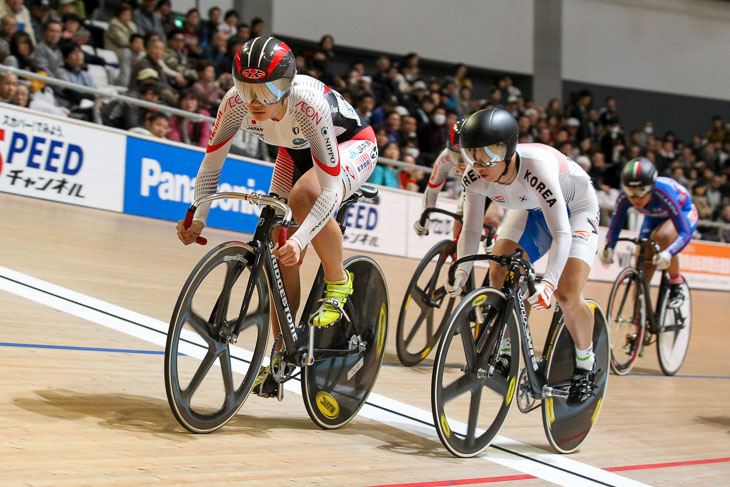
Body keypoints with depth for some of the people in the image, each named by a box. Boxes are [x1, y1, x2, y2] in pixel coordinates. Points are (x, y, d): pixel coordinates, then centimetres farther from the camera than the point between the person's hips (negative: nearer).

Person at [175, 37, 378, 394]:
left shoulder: (309, 104, -41)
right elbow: (211, 162, -15)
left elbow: (330, 188, -40)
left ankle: (338, 283, -11)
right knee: (279, 246, -6)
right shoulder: (237, 101, -28)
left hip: (352, 144, -5)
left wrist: (300, 240, -51)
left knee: (304, 195, -37)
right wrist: (197, 218, -27)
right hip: (297, 150, 5)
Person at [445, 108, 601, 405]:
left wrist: (548, 283, -53)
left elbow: (561, 234, -42)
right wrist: (461, 272, -29)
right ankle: (504, 353, 5)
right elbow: (471, 230, -14)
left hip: (575, 209, -5)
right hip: (532, 209, 5)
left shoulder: (536, 168, -41)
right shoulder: (475, 178, -25)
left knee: (567, 294, -19)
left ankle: (585, 365, 6)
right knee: (498, 275, -15)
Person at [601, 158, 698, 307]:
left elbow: (684, 232, -40)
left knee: (661, 236, -37)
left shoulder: (663, 193, -40)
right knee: (642, 268, -11)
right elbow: (614, 227, -16)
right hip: (654, 217, 4)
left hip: (683, 214, -4)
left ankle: (676, 282, -13)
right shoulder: (624, 197, -28)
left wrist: (668, 254, -58)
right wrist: (608, 249, -37)